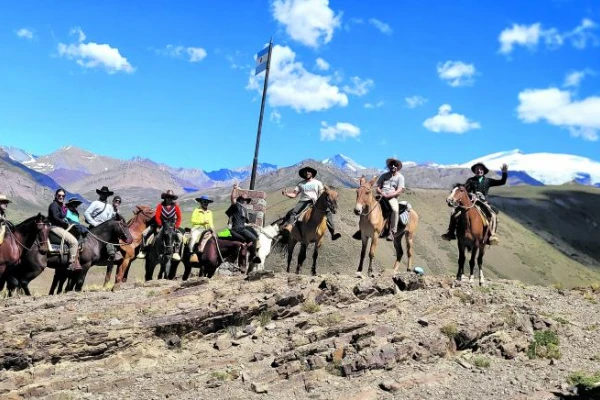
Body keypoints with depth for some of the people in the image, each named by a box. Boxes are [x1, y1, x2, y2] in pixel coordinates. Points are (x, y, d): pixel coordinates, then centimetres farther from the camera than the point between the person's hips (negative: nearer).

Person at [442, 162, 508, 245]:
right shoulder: (471, 180, 14)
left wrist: (505, 172, -2)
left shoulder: (488, 181, 14)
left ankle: (492, 235, -30)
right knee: (454, 213, -16)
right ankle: (451, 233, -9)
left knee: (493, 215, -30)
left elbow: (502, 182, 10)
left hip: (483, 203, -1)